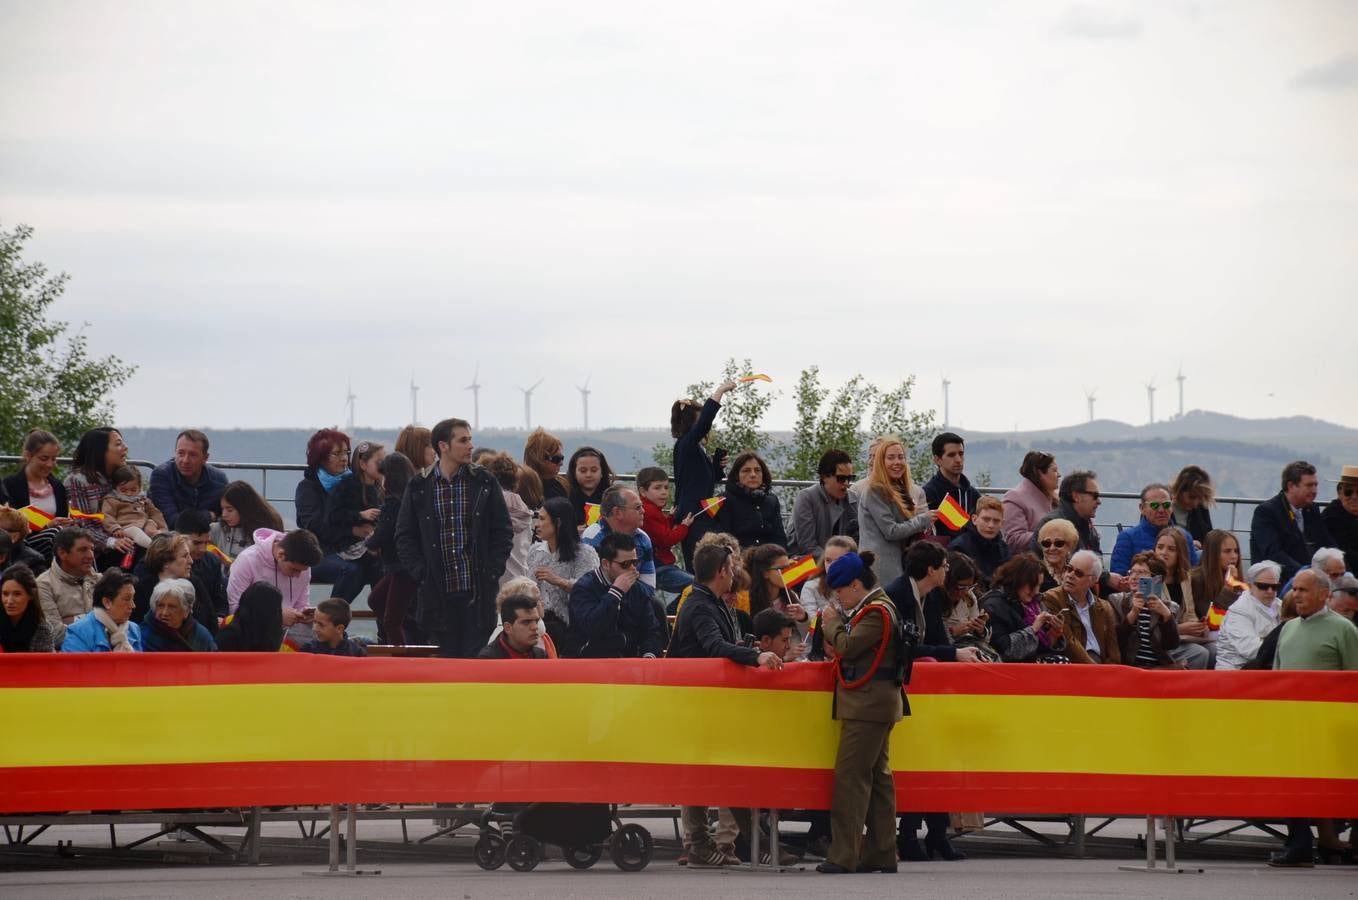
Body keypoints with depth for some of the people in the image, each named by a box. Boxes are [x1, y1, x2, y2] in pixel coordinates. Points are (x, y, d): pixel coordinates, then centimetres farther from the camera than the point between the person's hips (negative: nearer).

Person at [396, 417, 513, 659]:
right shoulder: (420, 487, 5)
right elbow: (404, 537, 8)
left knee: (475, 657, -4)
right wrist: (421, 574, -4)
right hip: (439, 592, 1)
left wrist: (491, 573, -4)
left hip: (478, 592, -1)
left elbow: (503, 532, 7)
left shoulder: (484, 483, 5)